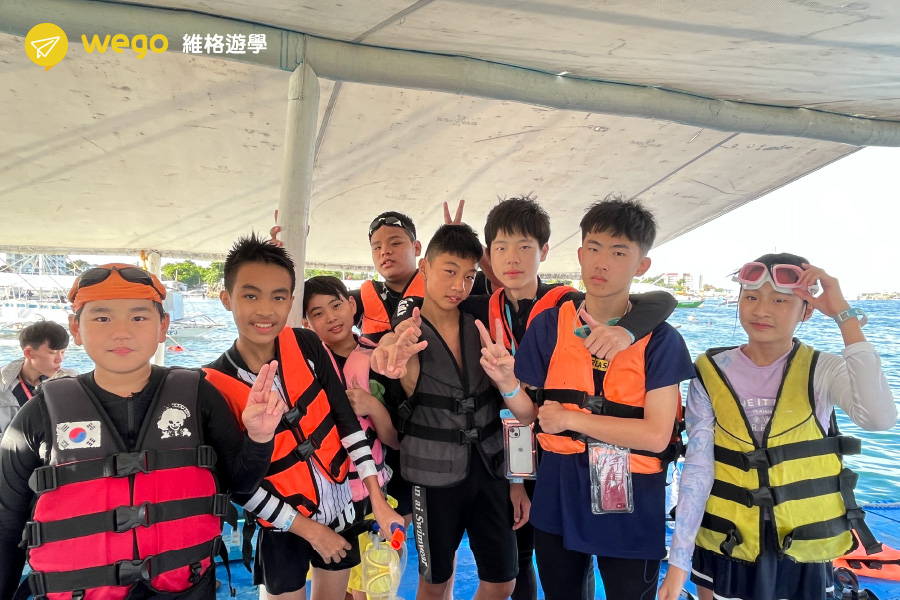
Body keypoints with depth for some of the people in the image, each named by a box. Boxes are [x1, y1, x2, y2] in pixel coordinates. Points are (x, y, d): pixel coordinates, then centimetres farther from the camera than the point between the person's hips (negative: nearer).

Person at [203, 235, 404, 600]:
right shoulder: (215, 385, -17)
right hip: (281, 523, -3)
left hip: (338, 504, 3)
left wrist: (378, 501, -7)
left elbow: (346, 418, -6)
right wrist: (309, 529, -11)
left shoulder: (306, 345, -10)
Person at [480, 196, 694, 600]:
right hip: (558, 494, 3)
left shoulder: (660, 340, -10)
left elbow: (656, 434, -17)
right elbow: (529, 413, 1)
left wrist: (570, 418, -18)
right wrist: (507, 382, -20)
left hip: (631, 503, -2)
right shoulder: (548, 325, -4)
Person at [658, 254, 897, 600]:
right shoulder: (712, 374, -9)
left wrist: (844, 314, -26)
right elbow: (697, 468, -11)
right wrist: (678, 560, -13)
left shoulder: (821, 371, -9)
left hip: (802, 552, 0)